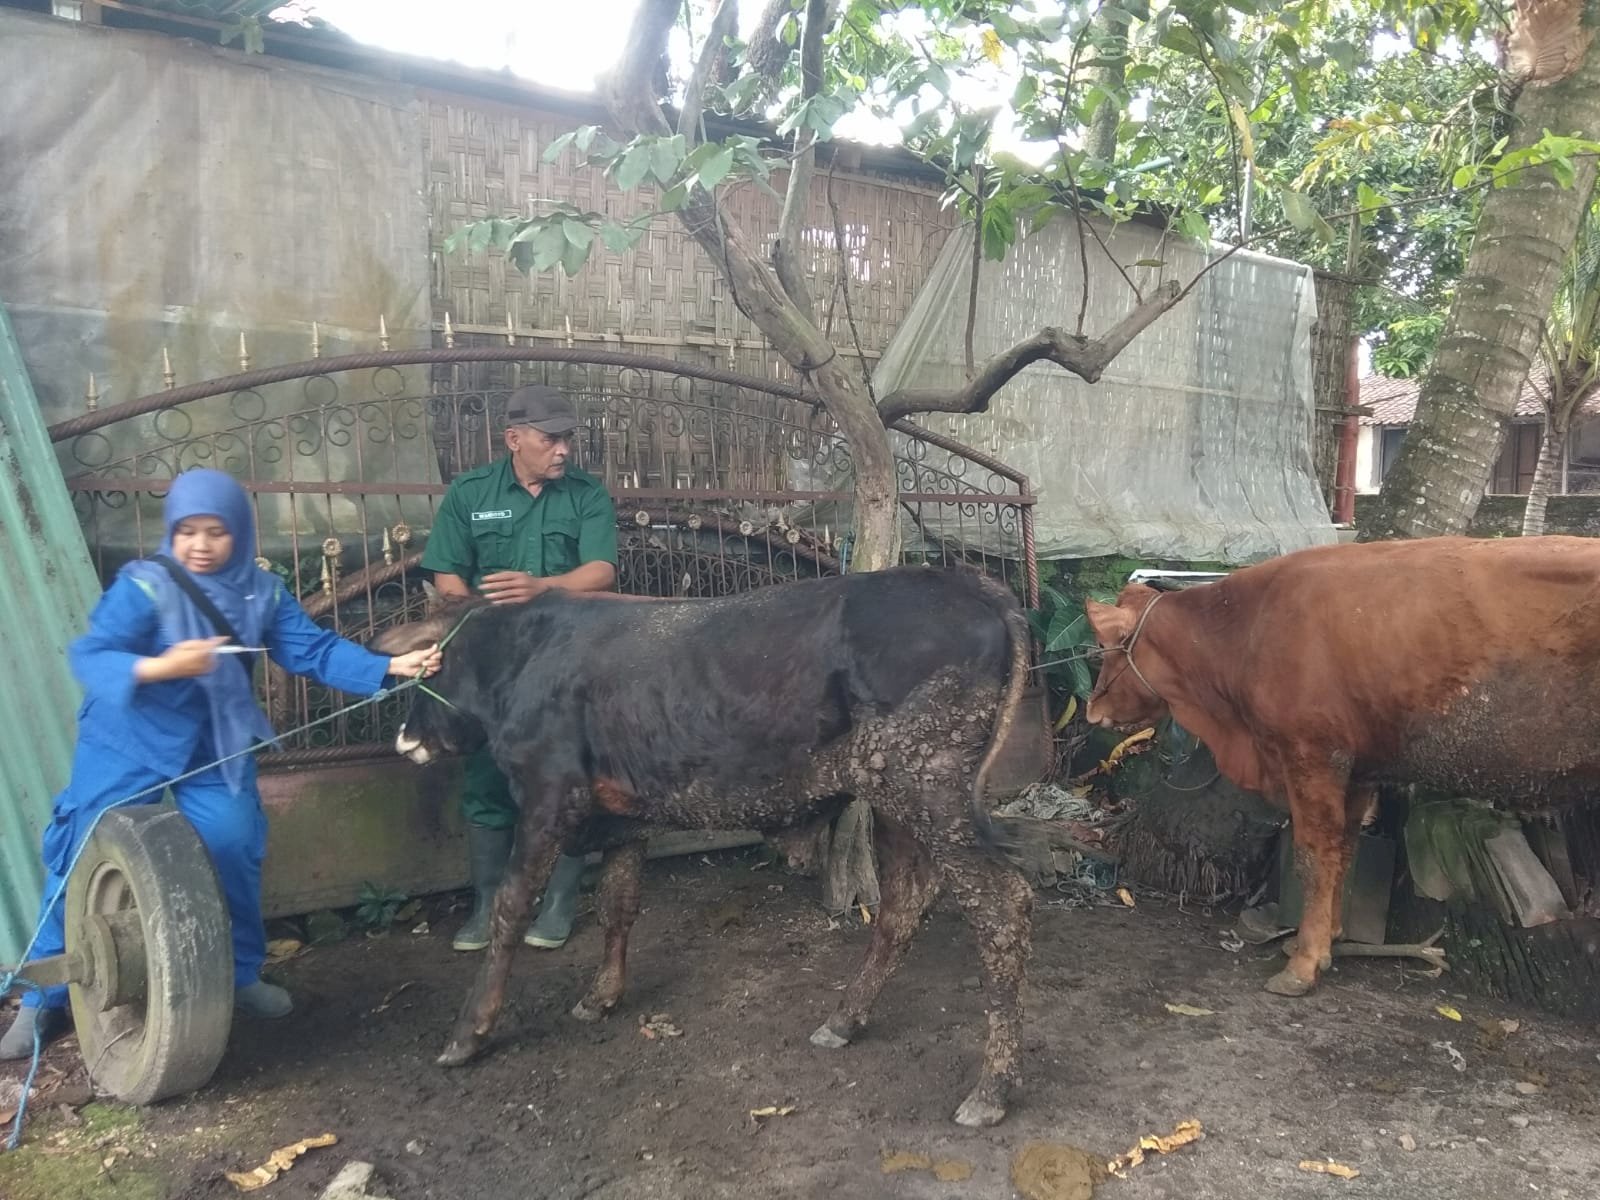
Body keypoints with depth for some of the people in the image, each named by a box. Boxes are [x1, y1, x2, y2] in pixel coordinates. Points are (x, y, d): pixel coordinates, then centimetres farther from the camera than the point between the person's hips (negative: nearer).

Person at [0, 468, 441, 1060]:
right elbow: (89, 657, -27)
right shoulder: (143, 585, -19)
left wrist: (389, 667, -24)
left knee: (232, 855, 1)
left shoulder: (262, 593, -6)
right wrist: (160, 667, -46)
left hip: (214, 746, 3)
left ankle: (241, 974, 21)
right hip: (126, 744, -3)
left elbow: (316, 651, -11)